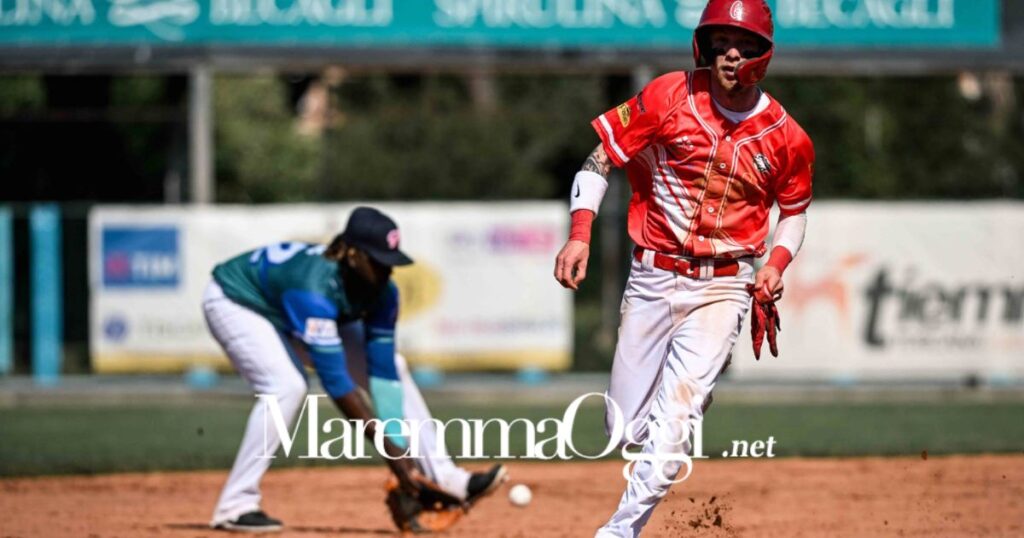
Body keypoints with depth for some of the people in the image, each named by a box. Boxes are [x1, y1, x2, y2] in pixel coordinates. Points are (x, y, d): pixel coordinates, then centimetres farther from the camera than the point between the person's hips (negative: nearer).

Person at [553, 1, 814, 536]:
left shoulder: (786, 138, -3)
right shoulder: (670, 97, -7)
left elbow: (795, 210, 15)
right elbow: (600, 160, -4)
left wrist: (776, 264, -4)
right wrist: (579, 233, -17)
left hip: (723, 287, -1)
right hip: (652, 279, 1)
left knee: (673, 420, -18)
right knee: (628, 428, 5)